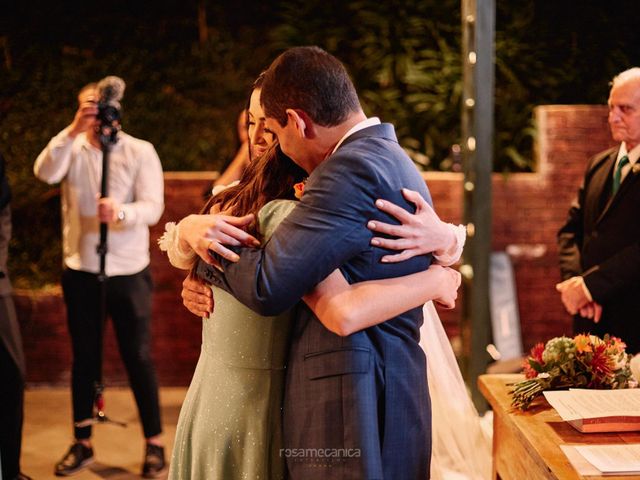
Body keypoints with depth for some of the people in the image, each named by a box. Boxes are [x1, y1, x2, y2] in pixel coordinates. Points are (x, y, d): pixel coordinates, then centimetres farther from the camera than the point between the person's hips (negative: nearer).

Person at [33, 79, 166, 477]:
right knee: (84, 358, 11)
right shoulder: (71, 148, 2)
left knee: (138, 357, 4)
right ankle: (83, 443, 23)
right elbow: (45, 173, -19)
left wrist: (121, 212, -35)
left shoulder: (141, 151, -4)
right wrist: (73, 130, -29)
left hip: (128, 271, -2)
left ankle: (154, 443, 16)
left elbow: (153, 207, -15)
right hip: (80, 270, 3)